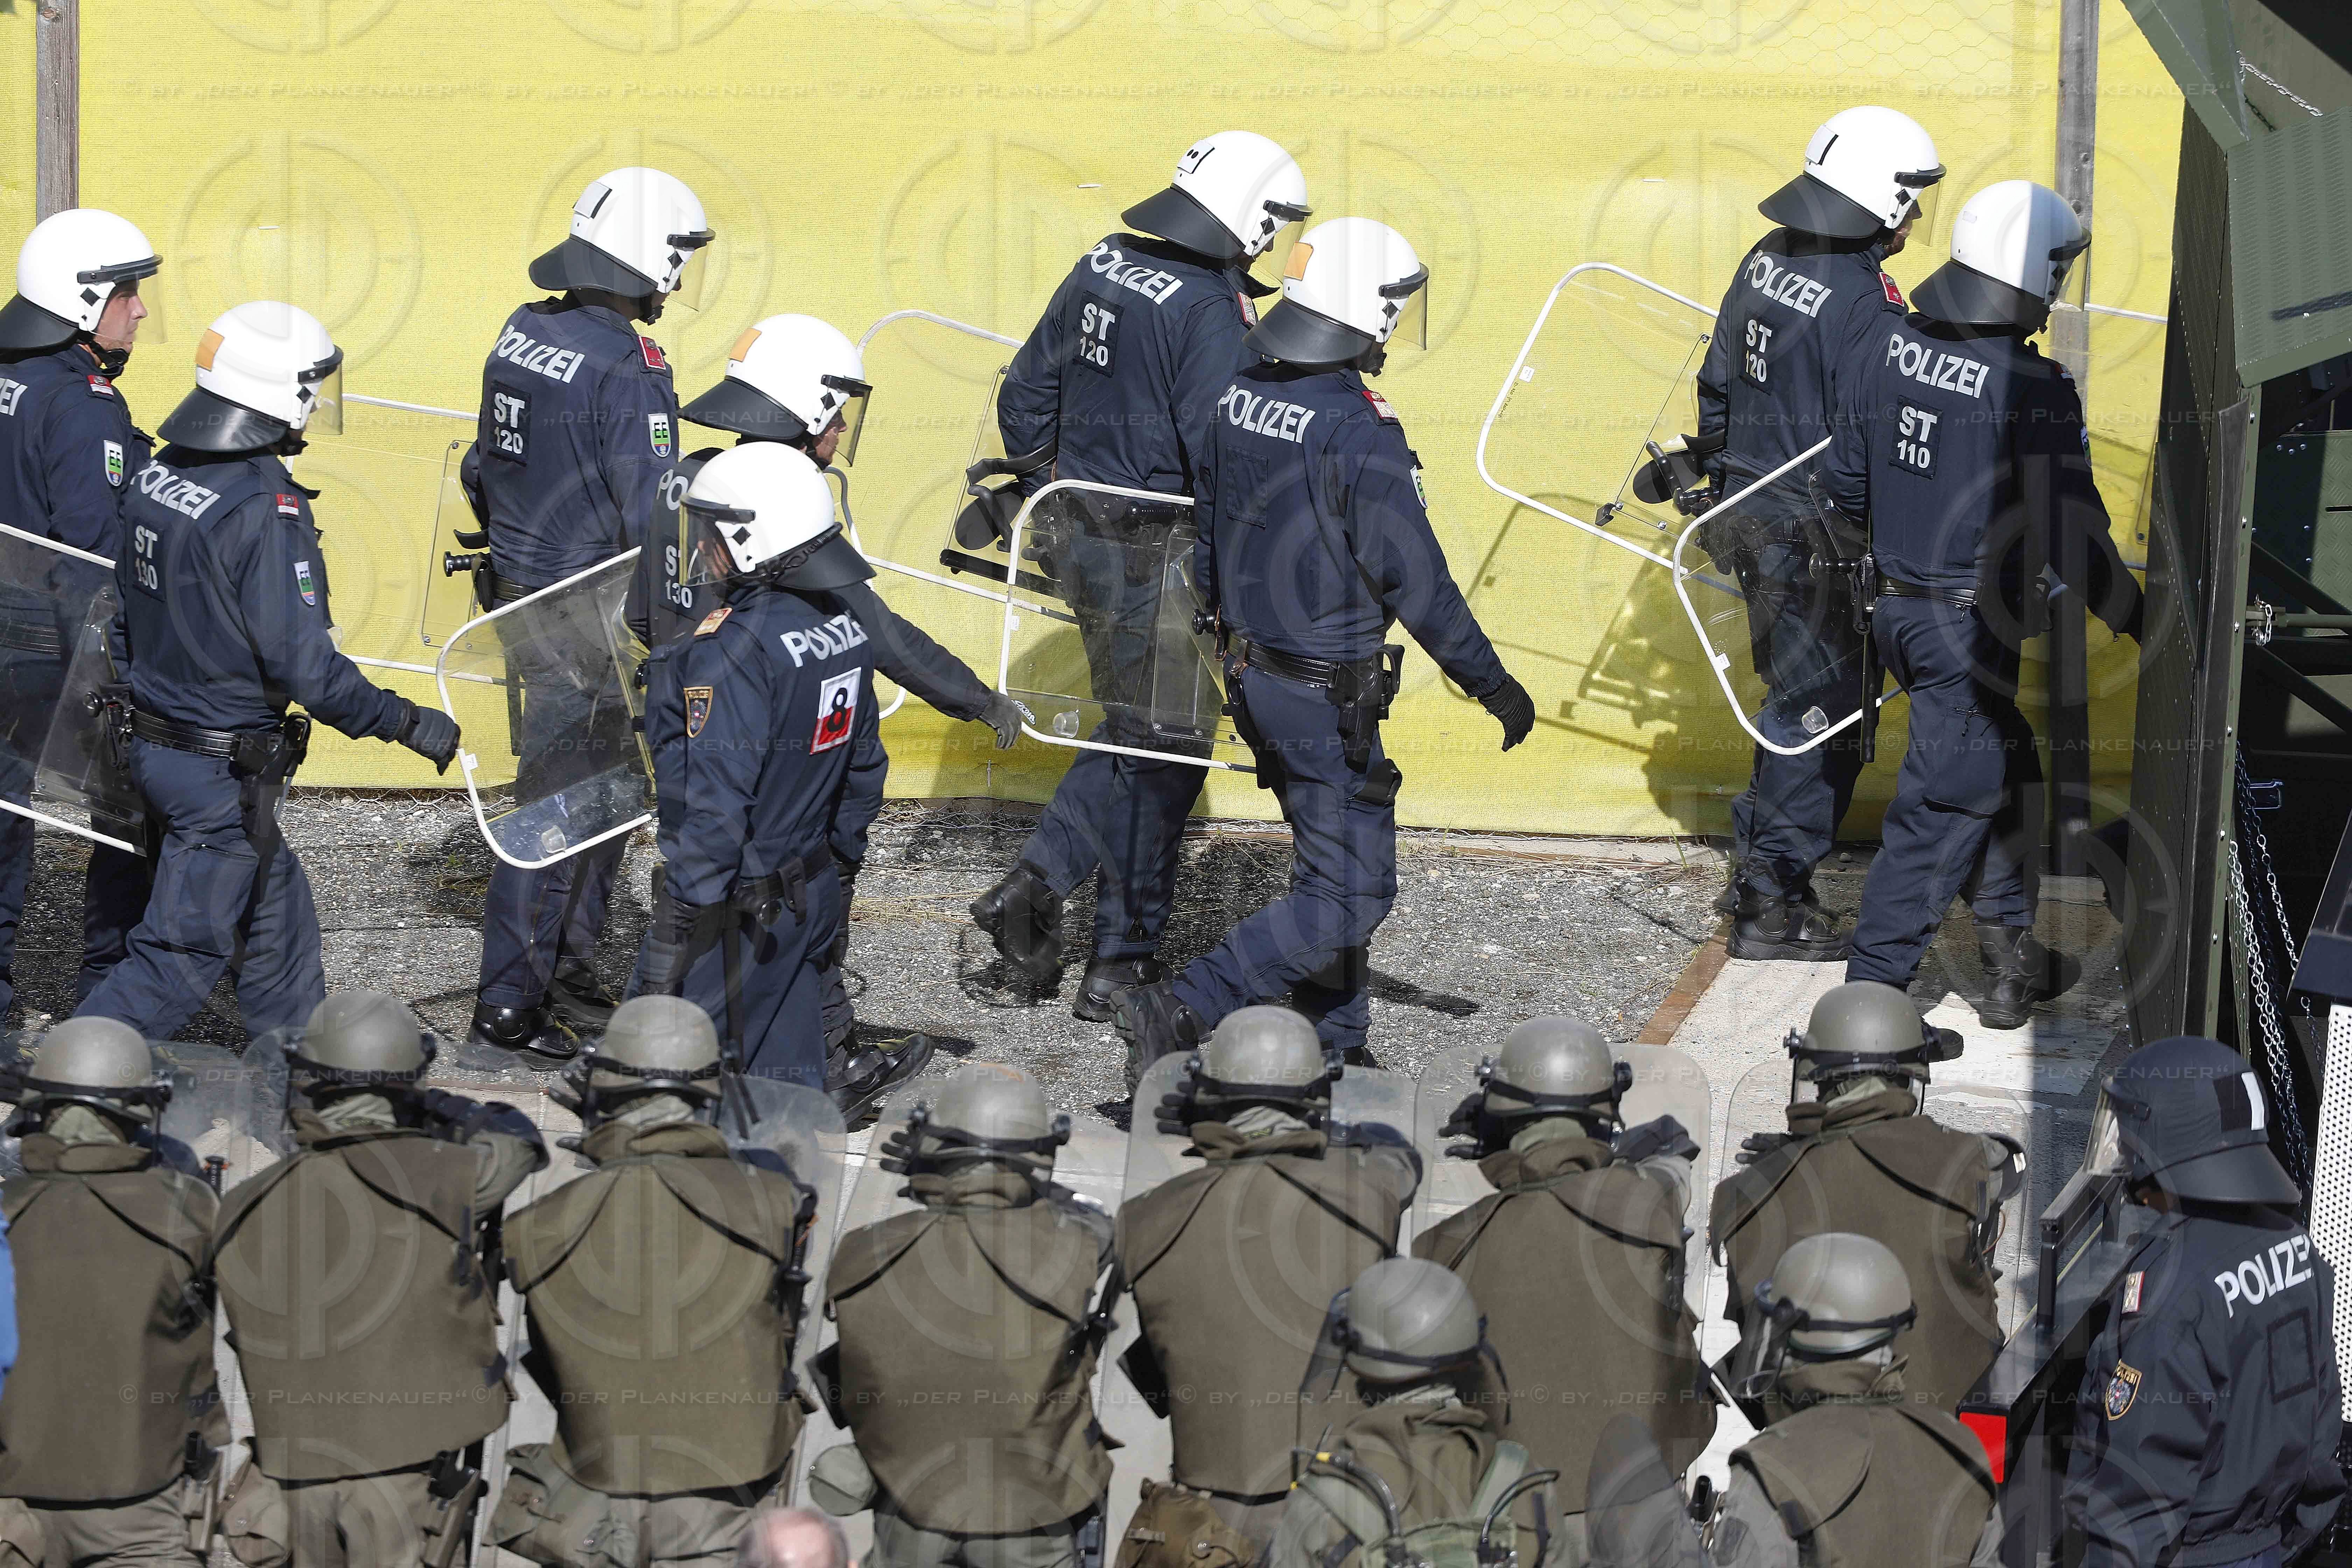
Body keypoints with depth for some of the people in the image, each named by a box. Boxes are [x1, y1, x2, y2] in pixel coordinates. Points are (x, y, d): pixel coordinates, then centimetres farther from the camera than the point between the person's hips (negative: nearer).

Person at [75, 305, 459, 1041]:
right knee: (183, 955, 0)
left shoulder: (158, 476, 2)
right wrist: (410, 724, -14)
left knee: (279, 920, 20)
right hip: (226, 771, -9)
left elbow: (130, 611, 12)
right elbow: (305, 669, -24)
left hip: (154, 746, 9)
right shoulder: (265, 512, -24)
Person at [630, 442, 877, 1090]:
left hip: (734, 914, -9)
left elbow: (711, 809, -25)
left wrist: (672, 939, -21)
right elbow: (863, 763, 13)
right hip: (814, 896, 9)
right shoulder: (846, 627, 4)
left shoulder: (731, 651, -23)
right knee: (788, 1082, 17)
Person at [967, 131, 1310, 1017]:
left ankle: (1036, 886, 14)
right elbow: (1219, 456, -24)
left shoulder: (1100, 269, 5)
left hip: (1078, 536, 8)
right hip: (1154, 554, -8)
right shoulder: (1210, 310, -19)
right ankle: (1123, 960, 11)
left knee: (1134, 728, 22)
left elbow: (1027, 392, 13)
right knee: (1159, 749, 5)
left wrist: (1036, 483, 24)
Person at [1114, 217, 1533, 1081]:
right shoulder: (1359, 432, -22)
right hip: (1326, 695, -9)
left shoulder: (1238, 395, 1)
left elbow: (1207, 531, 12)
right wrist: (1492, 684, -8)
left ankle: (1336, 1049, 28)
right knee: (1350, 895, -3)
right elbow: (1414, 579, -18)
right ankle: (1179, 1011, -11)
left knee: (1329, 860, 21)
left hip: (1252, 674, 9)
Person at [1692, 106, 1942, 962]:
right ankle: (1772, 904, 4)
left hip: (1752, 502, 9)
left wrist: (1722, 484, 27)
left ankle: (1765, 877, 27)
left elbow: (1719, 384, 15)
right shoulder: (1861, 305, -22)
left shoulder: (1768, 259, 5)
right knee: (1820, 712, 0)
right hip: (1817, 534, -9)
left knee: (1797, 694, 20)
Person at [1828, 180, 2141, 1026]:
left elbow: (1848, 478, 9)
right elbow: (2072, 532, -17)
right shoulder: (2035, 389, -20)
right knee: (1945, 804, 0)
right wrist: (2133, 617, -4)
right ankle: (1871, 989, 0)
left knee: (2005, 775, 22)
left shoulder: (1895, 346, 0)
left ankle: (2013, 962, 31)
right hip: (1972, 625, -8)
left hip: (1898, 605, 8)